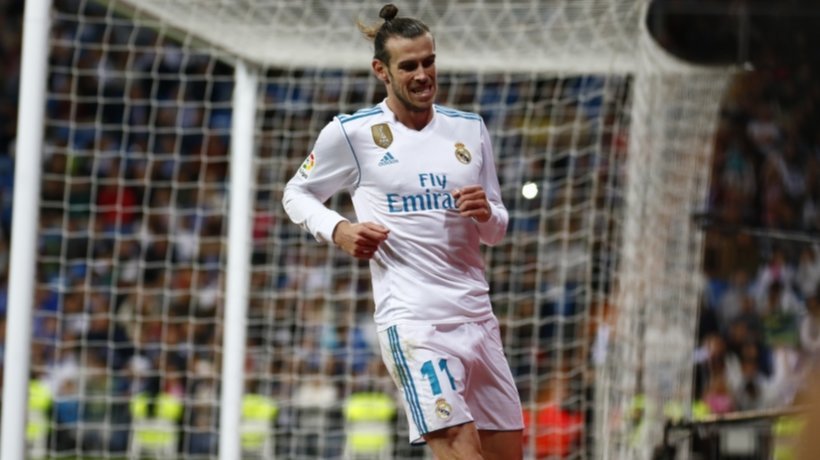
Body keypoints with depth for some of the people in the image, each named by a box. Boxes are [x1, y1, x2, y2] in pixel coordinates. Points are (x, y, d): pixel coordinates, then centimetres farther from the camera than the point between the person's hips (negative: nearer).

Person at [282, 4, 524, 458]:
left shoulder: (470, 128, 12)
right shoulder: (350, 132, -1)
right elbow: (296, 194, 13)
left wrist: (486, 213, -6)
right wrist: (338, 230, -6)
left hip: (477, 315, 6)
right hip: (412, 318, -6)